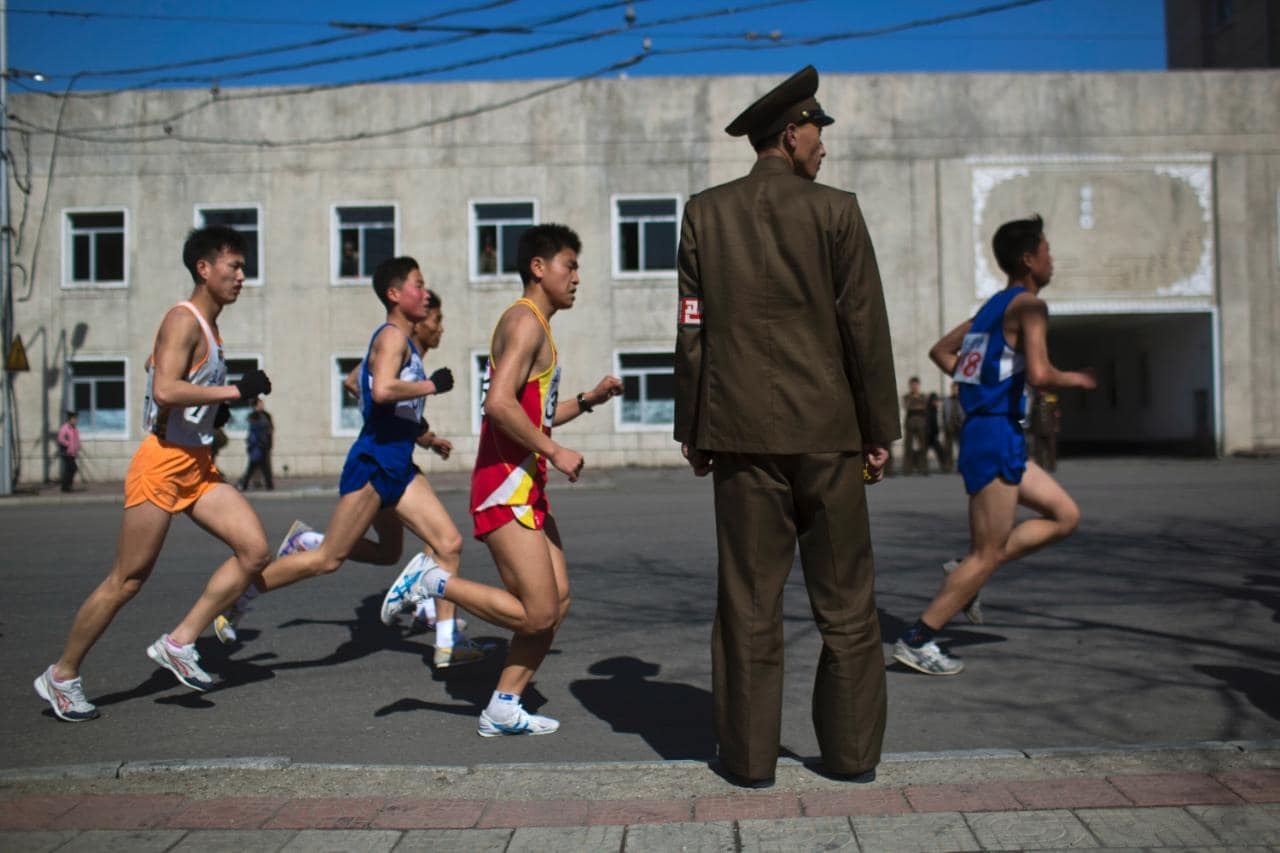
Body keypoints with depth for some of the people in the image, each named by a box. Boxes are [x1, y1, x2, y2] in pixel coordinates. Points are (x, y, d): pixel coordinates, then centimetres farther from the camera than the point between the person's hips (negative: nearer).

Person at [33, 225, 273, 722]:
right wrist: (234, 391, -23)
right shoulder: (183, 321, -14)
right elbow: (165, 389, -28)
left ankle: (178, 644, 6)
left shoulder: (208, 327, 15)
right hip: (163, 462, -9)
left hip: (198, 465, 9)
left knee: (254, 552, -3)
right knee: (127, 581, -1)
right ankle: (62, 676, 15)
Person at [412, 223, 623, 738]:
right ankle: (433, 583, 2)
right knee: (537, 614, -10)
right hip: (506, 486, -10)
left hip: (526, 486, 10)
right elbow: (500, 403, -24)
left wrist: (588, 400, 18)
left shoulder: (537, 326, 21)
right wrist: (556, 453, -20)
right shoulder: (525, 320, -11)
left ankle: (502, 710, 12)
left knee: (557, 600, 7)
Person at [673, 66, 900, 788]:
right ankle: (852, 751, 17)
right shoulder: (836, 211, -2)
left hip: (743, 431, 2)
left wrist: (692, 430, 9)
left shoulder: (705, 213, 4)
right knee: (846, 601, 9)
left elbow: (693, 331, 3)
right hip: (828, 431, -1)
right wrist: (881, 430, 3)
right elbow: (865, 328, -4)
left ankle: (750, 755, 11)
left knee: (749, 601, 6)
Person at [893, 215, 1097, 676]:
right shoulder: (1028, 305, -10)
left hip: (985, 432, 10)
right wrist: (1076, 379, -4)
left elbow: (940, 351, 25)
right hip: (996, 435, -10)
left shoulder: (993, 306, 17)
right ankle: (916, 641, 0)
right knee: (988, 553, -4)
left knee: (1065, 516, 15)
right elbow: (1039, 374, -22)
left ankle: (966, 573, 11)